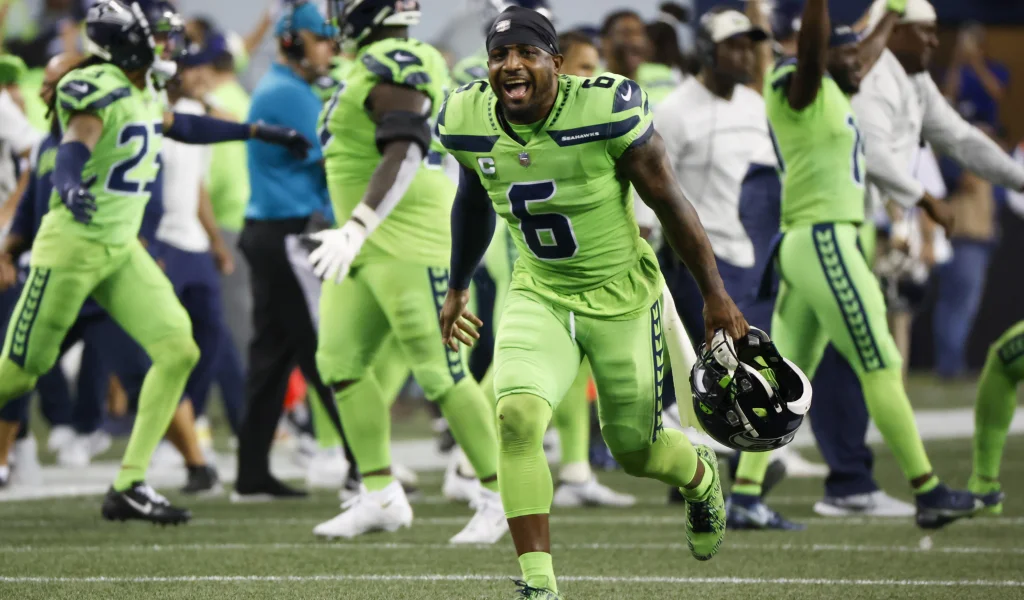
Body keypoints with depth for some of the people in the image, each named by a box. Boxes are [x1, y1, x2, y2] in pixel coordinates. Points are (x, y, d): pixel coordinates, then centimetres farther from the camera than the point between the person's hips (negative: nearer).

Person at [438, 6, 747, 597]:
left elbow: (670, 202, -12)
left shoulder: (608, 112, -24)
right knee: (517, 417, -22)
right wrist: (458, 289, 25)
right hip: (539, 294, 3)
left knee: (636, 450, 10)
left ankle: (701, 474, 49)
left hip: (620, 294, -3)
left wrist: (716, 296, -6)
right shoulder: (469, 121, -10)